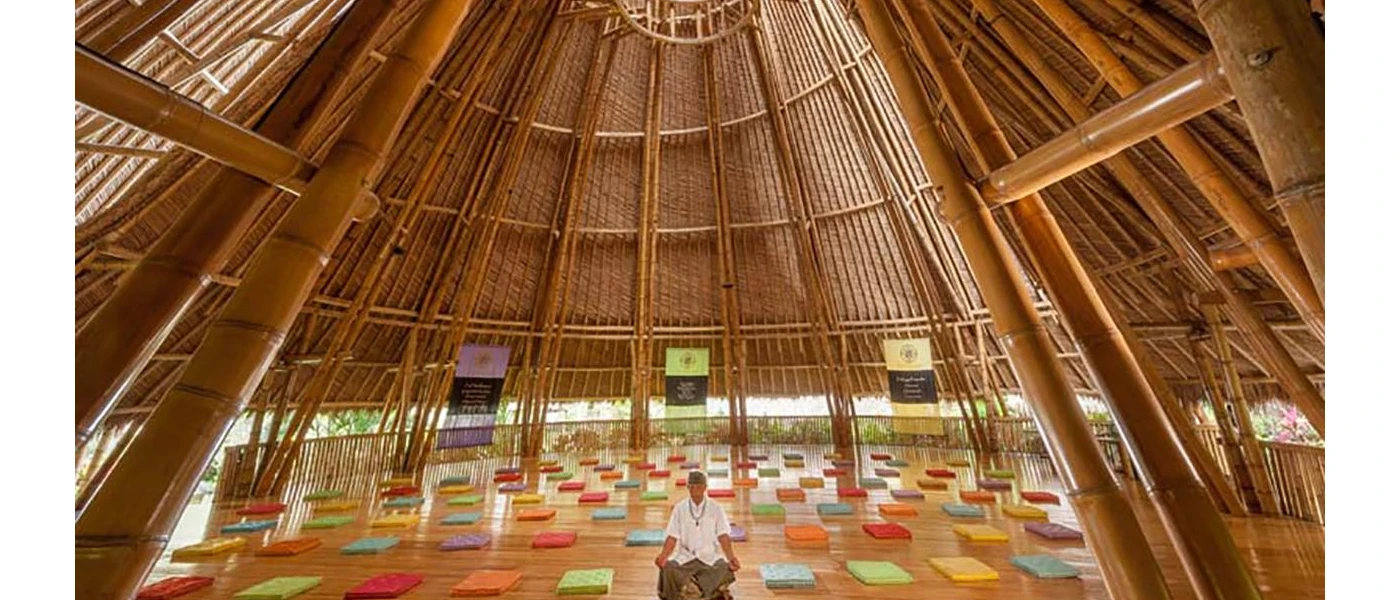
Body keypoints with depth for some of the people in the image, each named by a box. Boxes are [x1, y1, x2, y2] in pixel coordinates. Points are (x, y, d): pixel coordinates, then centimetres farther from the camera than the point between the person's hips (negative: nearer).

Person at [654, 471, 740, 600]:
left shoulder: (716, 509, -3)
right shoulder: (679, 508, -1)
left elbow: (723, 537, -7)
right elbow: (672, 537, -2)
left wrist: (731, 558, -23)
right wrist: (663, 555, -19)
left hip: (710, 557, 0)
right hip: (685, 557, 0)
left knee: (725, 569, -28)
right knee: (668, 568, -27)